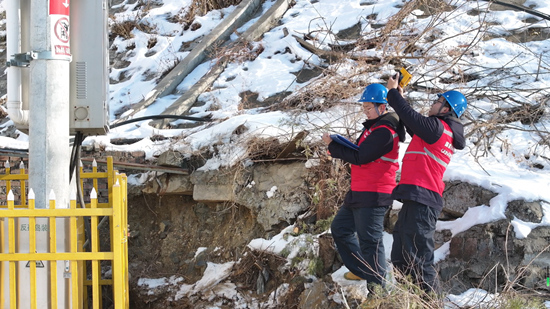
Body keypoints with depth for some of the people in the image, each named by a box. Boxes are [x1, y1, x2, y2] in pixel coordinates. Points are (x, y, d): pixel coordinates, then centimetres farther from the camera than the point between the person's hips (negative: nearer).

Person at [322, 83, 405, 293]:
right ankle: (362, 270, 29)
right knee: (340, 228, 20)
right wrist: (338, 147, 3)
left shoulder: (384, 132, -19)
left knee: (369, 241, -9)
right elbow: (360, 153, 21)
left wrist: (333, 146, -11)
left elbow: (360, 157, -21)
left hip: (373, 196, -11)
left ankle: (377, 287, -5)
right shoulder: (374, 126, 16)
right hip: (359, 193, 11)